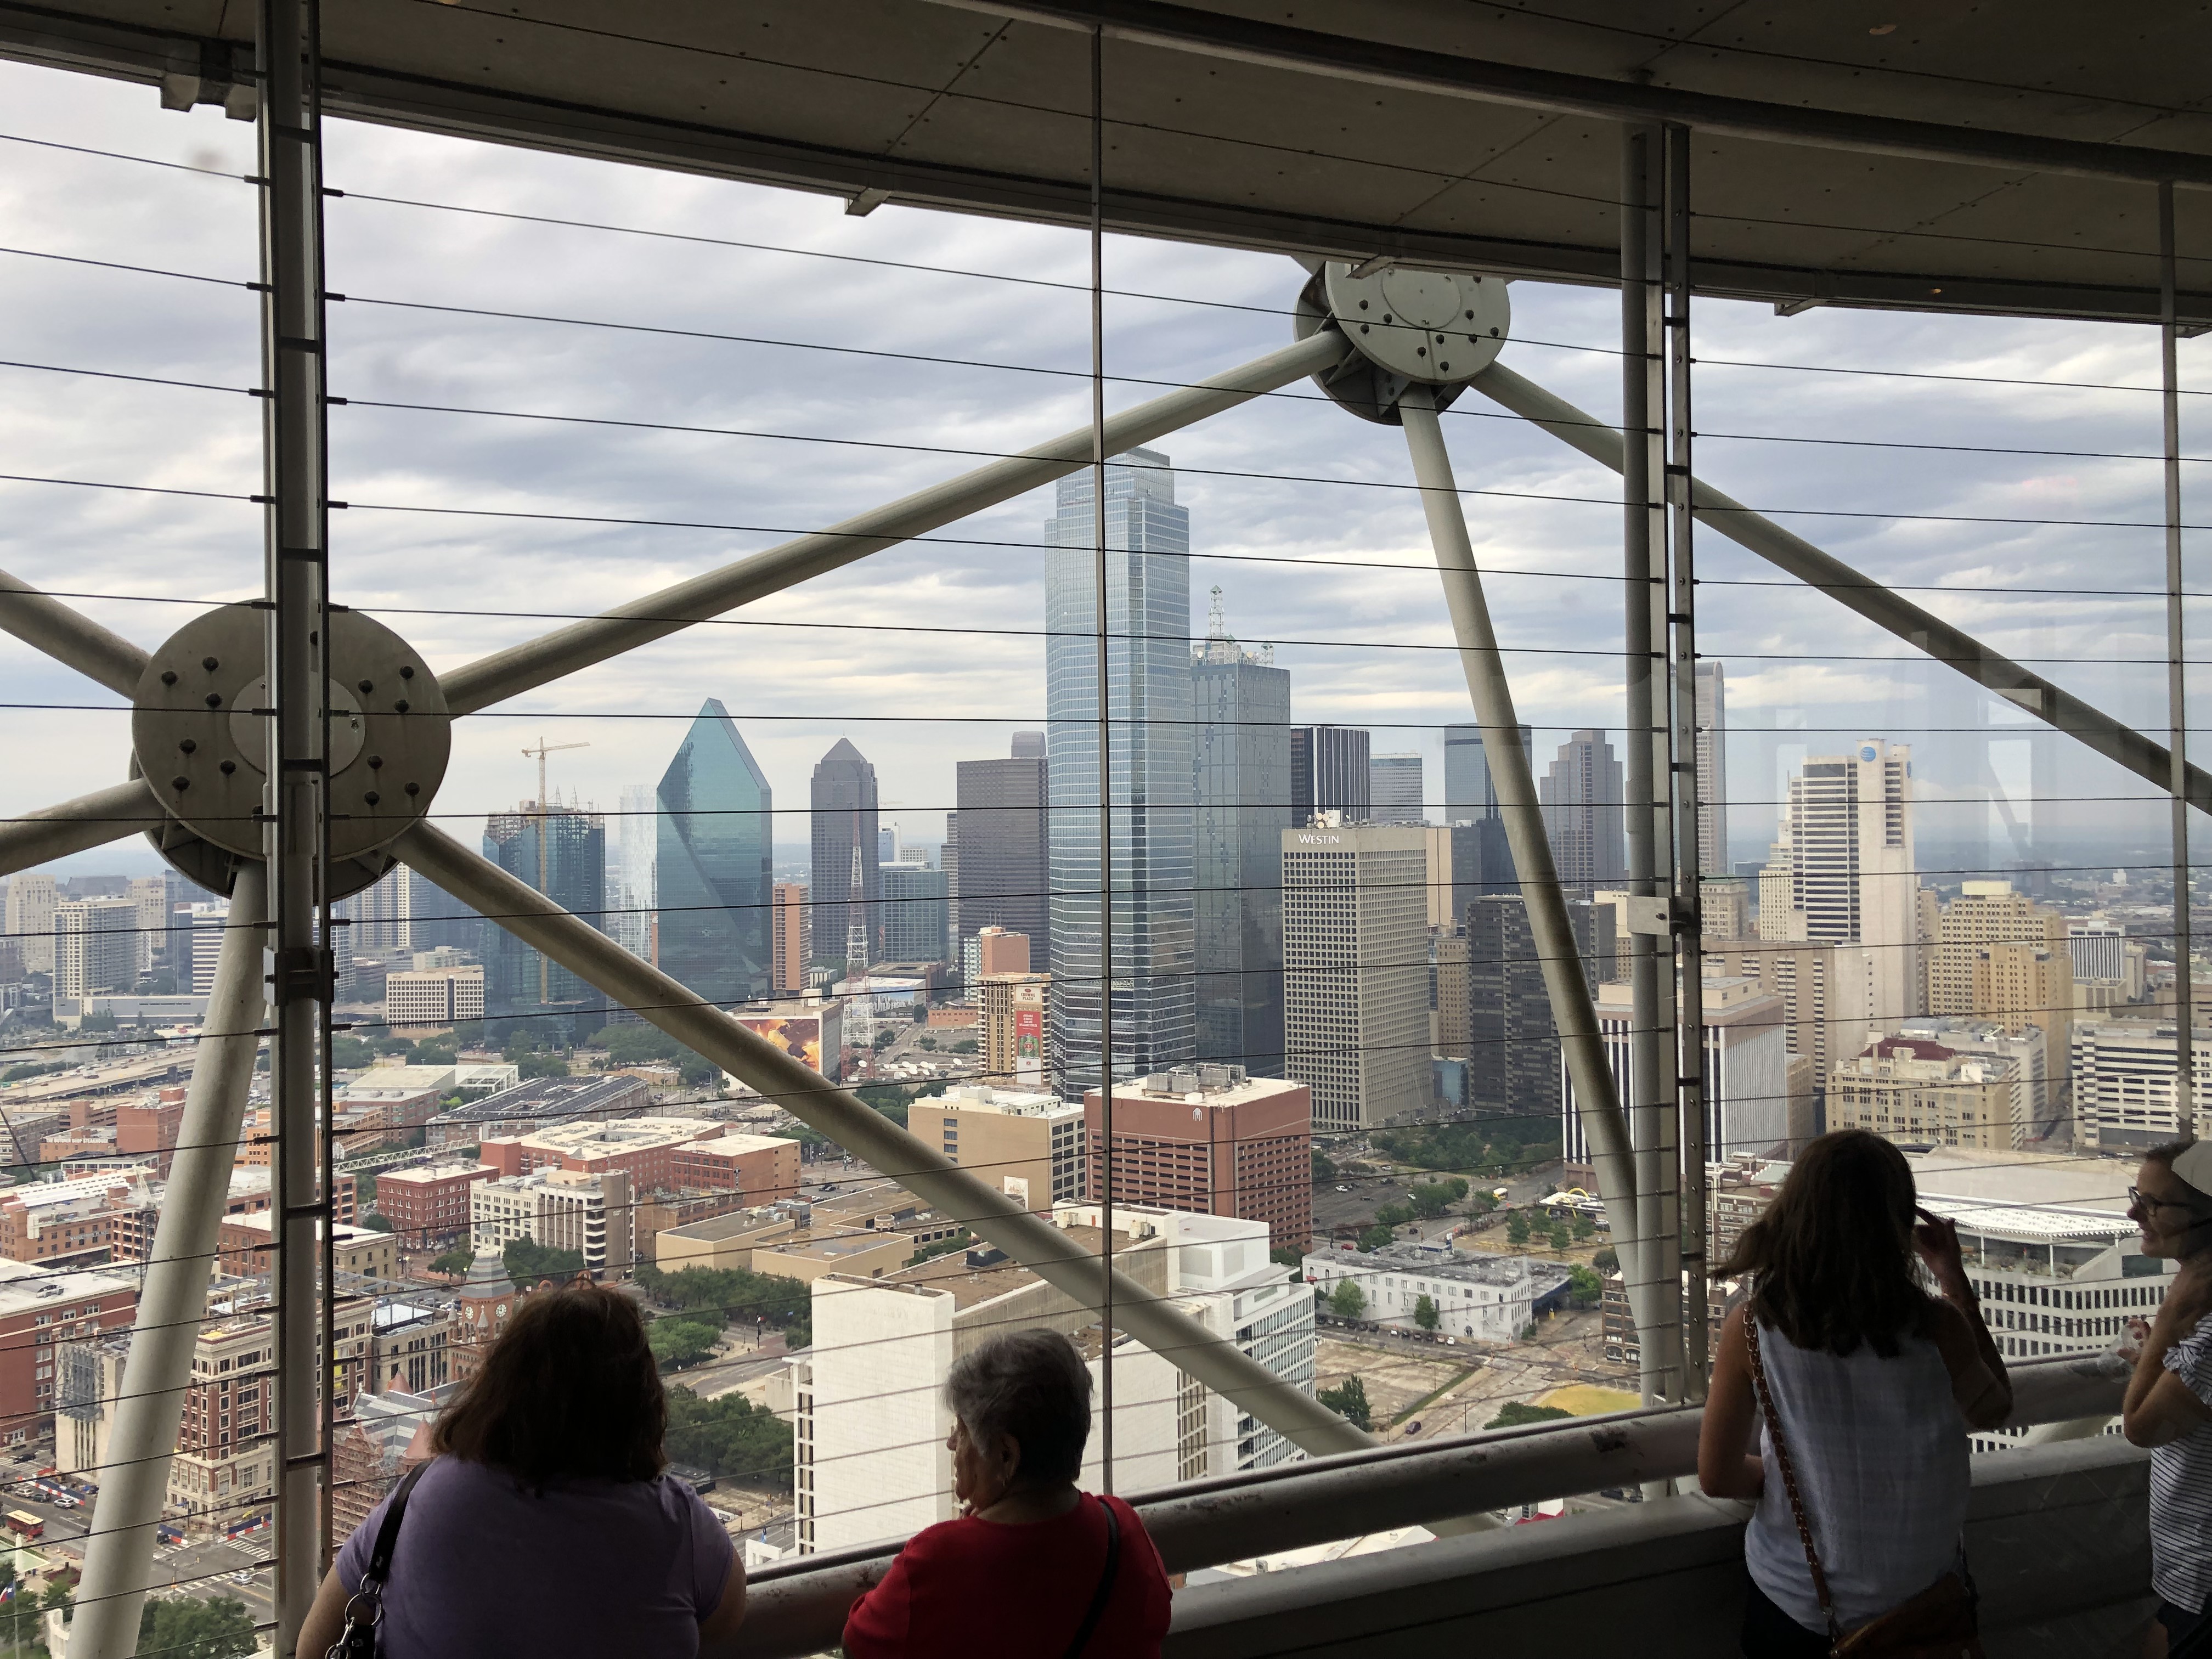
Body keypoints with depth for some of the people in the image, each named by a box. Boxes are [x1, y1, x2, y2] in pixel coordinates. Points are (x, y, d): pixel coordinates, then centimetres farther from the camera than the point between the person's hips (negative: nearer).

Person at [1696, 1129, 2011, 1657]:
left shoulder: (1751, 1328, -19)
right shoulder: (1936, 1327, -20)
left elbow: (1717, 1477, -10)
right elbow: (1994, 1410, 3)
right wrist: (1956, 1280, 1)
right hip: (1919, 1597, 1)